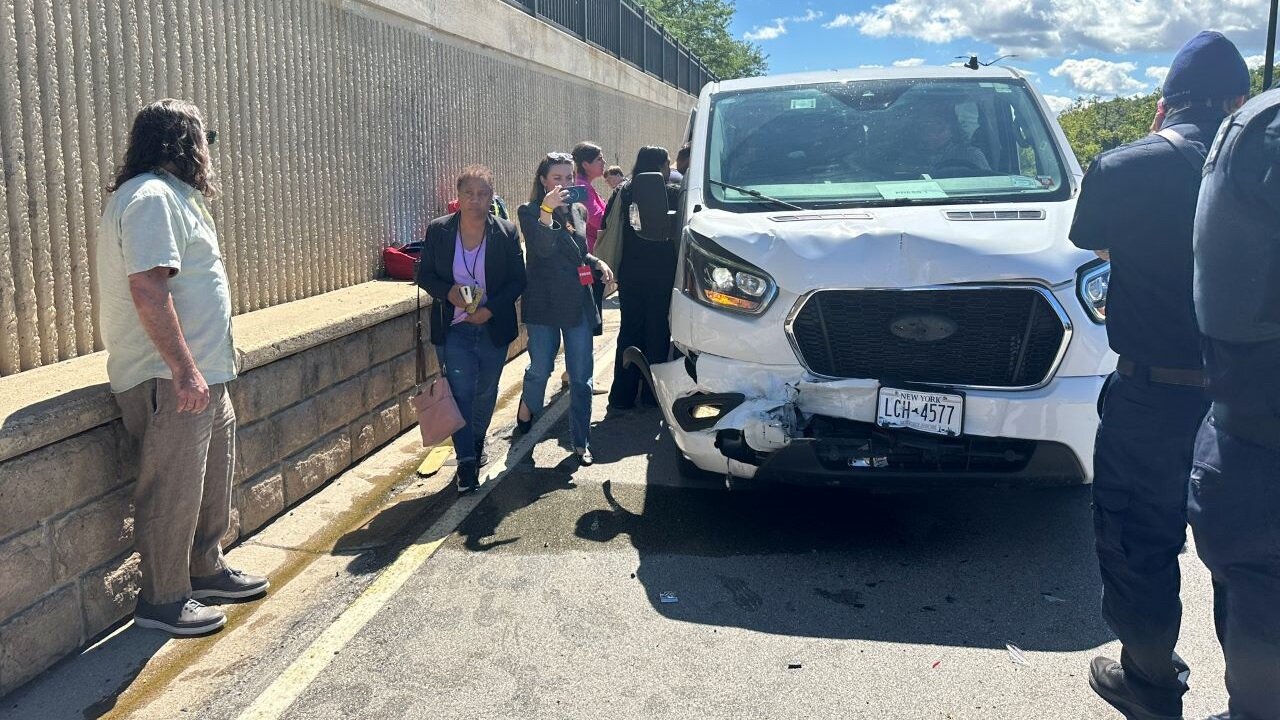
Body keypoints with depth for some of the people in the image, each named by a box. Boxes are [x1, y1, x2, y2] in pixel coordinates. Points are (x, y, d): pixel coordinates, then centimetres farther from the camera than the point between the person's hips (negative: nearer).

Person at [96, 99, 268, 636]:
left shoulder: (169, 195, 17)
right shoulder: (151, 198, -16)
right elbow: (148, 288, -26)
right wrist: (184, 370, -27)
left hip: (199, 373, 11)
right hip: (169, 379, -11)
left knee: (213, 476, 19)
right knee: (173, 490, 0)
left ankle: (205, 570, 34)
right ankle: (163, 600, 14)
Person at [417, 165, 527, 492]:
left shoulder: (506, 233, -7)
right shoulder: (438, 230, -5)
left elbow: (517, 280, -4)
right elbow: (425, 275, 1)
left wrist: (490, 308, -17)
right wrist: (448, 292, -19)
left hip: (492, 327, 1)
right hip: (454, 328, -1)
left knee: (486, 391, 16)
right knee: (460, 391, -5)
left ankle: (477, 442, 40)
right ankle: (466, 460, 2)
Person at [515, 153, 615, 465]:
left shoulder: (579, 211, 12)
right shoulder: (529, 212, -5)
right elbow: (543, 248, -21)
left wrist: (598, 263, 5)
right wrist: (547, 211, -32)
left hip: (578, 303, 4)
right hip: (544, 304, -4)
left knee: (581, 377, 5)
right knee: (540, 369, 5)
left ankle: (581, 442, 14)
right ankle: (526, 412, 37)